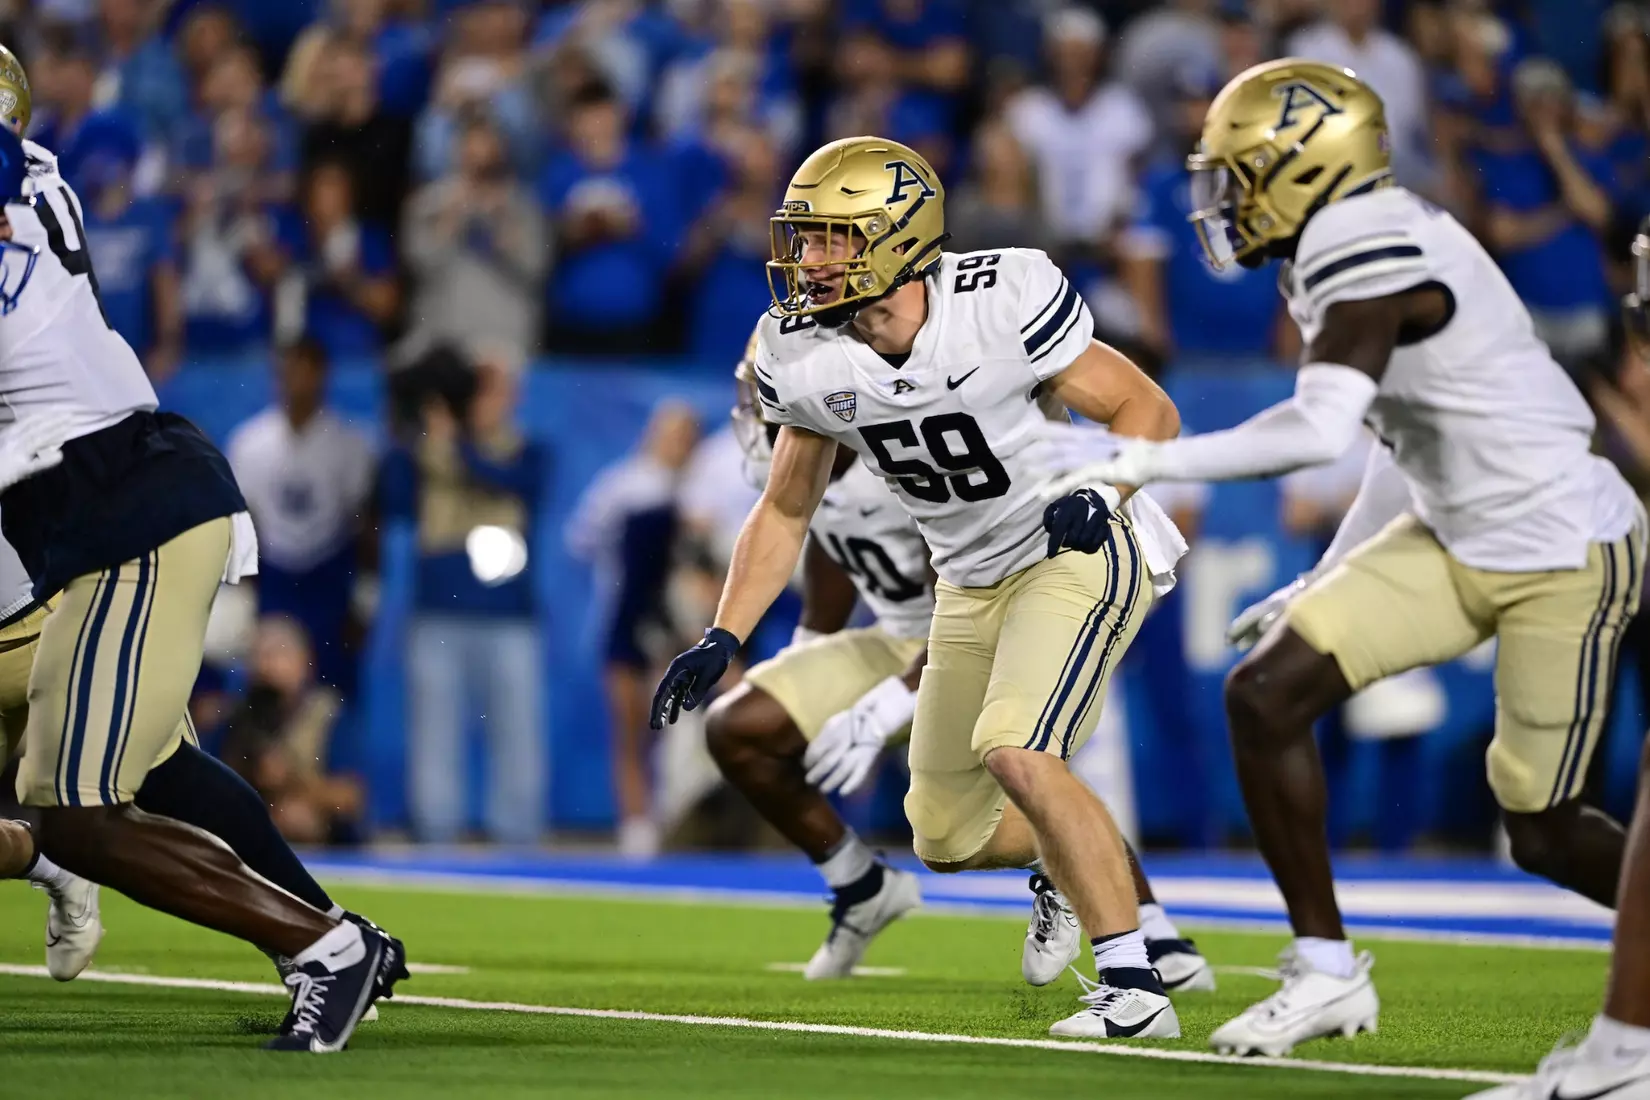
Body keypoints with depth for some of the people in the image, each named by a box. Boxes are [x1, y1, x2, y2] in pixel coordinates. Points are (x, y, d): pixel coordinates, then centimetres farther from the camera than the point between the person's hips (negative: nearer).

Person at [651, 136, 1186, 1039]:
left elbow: (1147, 411, -15)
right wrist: (722, 640, -4)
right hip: (970, 586, 7)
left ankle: (1134, 988, -20)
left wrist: (1099, 494, -34)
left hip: (1074, 558, -7)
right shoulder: (805, 359, -9)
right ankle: (1099, 866, 43)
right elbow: (785, 511, 6)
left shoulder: (1004, 305, -26)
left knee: (1015, 753, -29)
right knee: (948, 838, 10)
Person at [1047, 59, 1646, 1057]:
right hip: (1459, 538, 9)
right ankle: (1326, 973, 4)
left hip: (1564, 553, -9)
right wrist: (1328, 582, 21)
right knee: (1267, 695, -4)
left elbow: (1319, 431, -34)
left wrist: (1151, 464, -26)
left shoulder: (1369, 247, -22)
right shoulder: (1363, 249, 8)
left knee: (1545, 834, -2)